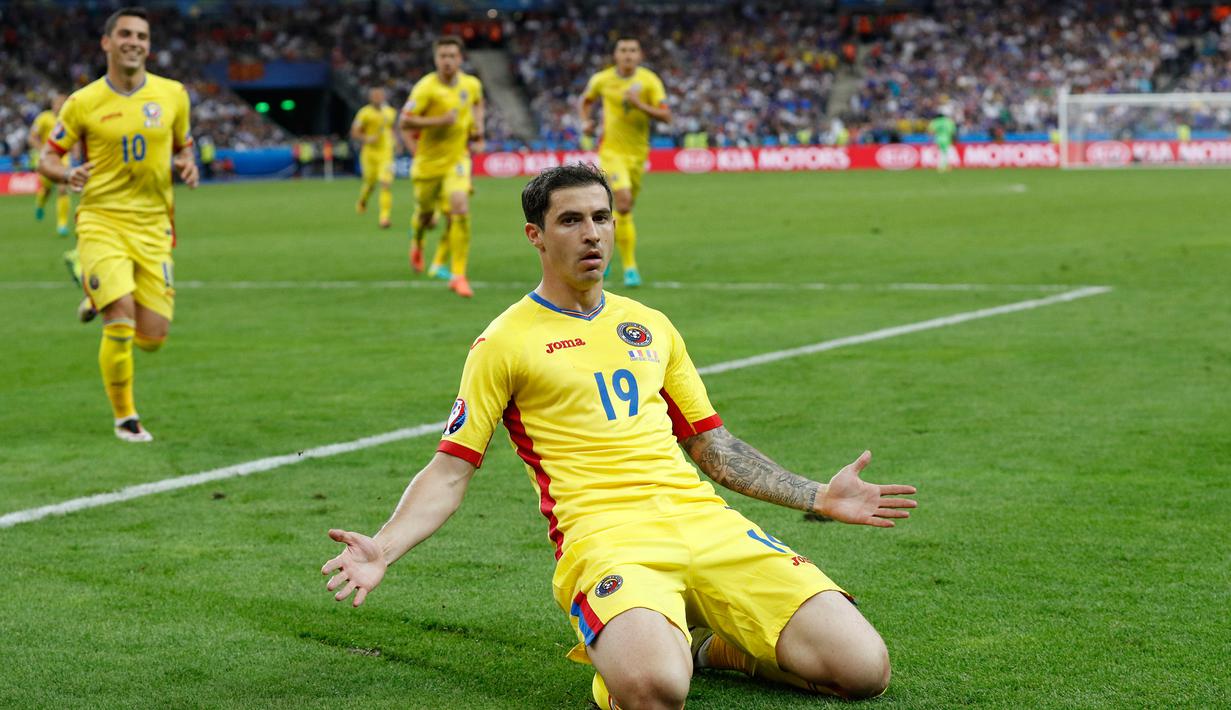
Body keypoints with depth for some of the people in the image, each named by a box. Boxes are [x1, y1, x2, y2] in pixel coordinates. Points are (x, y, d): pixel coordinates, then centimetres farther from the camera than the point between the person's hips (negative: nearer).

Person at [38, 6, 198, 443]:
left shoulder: (172, 94, 5)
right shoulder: (83, 103, -2)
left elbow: (182, 147, 19)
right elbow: (47, 157, 6)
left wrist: (185, 166, -5)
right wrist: (67, 175, -17)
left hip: (153, 227, 3)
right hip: (102, 221, -3)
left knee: (152, 338, -1)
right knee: (121, 321, -18)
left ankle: (103, 301, 35)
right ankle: (125, 419, 3)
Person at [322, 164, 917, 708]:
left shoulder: (650, 326, 22)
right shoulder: (505, 342, 7)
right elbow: (450, 471, 4)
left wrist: (819, 498, 21)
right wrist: (383, 549, -13)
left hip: (705, 522, 5)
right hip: (605, 537, -4)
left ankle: (704, 644, 11)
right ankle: (620, 653, 0)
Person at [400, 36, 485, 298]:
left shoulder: (472, 84, -2)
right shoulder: (426, 88, -17)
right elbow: (406, 121, -18)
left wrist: (478, 129, 6)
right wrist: (440, 120, -26)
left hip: (457, 159, 2)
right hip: (428, 161, -2)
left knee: (460, 208, -19)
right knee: (424, 213, 14)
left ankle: (458, 275, -13)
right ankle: (417, 245, 53)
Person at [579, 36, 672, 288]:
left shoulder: (650, 81, -6)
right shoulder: (602, 79, -3)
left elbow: (666, 116, -12)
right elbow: (587, 100, 19)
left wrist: (640, 105, -25)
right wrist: (585, 121, 1)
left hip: (638, 152, 3)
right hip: (611, 150, -3)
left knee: (625, 206, 13)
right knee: (623, 201, -21)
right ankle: (629, 266, -16)